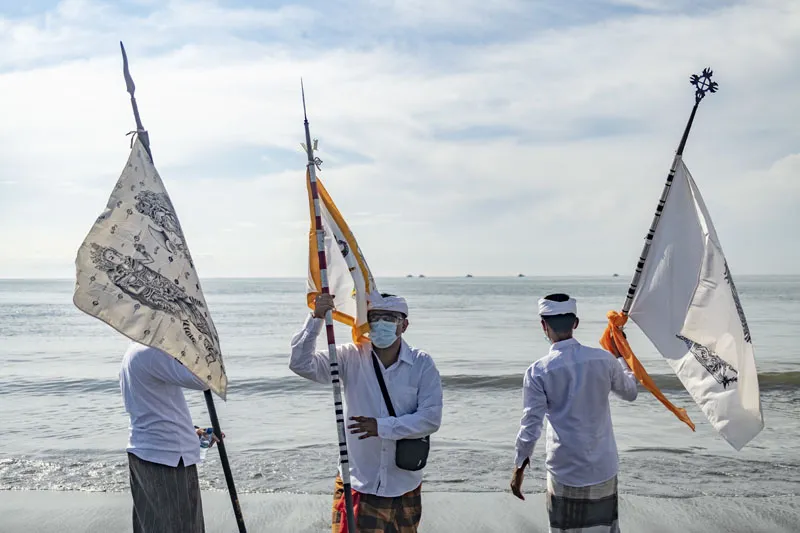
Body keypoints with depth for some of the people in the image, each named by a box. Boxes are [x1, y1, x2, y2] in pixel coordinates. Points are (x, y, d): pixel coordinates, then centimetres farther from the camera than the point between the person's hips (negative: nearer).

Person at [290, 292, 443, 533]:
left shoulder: (422, 364, -7)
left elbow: (431, 418, -12)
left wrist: (382, 427, -19)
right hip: (357, 484, 0)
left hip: (404, 487, 1)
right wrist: (316, 319, -23)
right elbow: (301, 364, -14)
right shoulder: (351, 358, -5)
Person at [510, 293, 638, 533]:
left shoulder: (538, 371, -14)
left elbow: (531, 425, -12)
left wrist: (519, 467, 1)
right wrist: (620, 357, 26)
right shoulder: (604, 359, -7)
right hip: (603, 468, 3)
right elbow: (630, 392, 11)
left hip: (565, 471, -2)